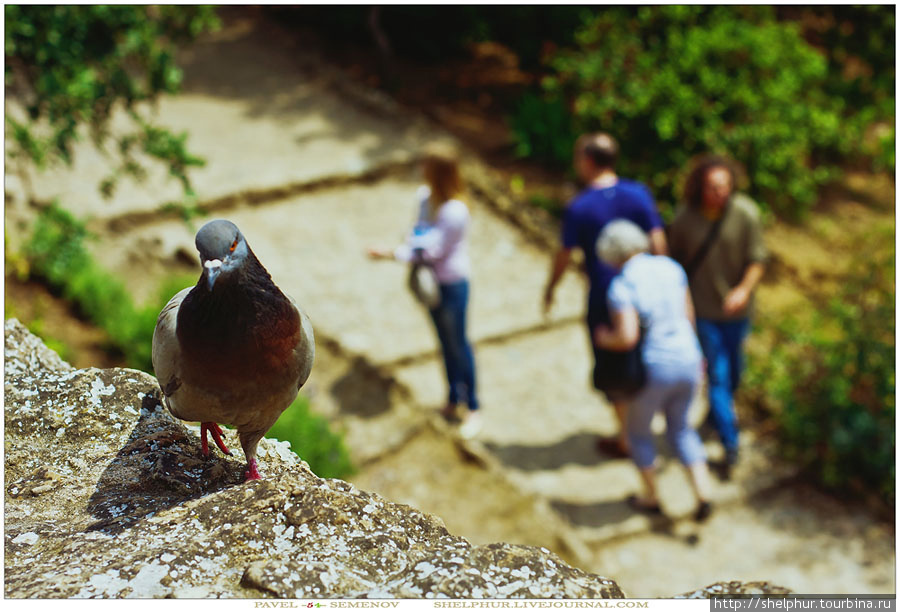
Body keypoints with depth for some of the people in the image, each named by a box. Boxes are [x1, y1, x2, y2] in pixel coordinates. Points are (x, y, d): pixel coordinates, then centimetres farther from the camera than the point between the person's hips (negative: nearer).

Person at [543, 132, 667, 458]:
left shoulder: (579, 208, -17)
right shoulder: (638, 193, -7)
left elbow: (564, 255, -8)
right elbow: (658, 241, -4)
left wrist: (549, 289, 9)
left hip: (604, 299, -4)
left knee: (612, 370, 12)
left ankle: (626, 439, 23)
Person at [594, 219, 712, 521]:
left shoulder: (621, 286, -18)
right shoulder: (671, 267, 1)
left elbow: (627, 338, -25)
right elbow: (688, 315, 8)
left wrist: (606, 338, -4)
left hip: (654, 369, -5)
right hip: (688, 361, 5)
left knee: (638, 429, 22)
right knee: (679, 427, 27)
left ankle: (651, 497, 35)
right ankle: (702, 493, 15)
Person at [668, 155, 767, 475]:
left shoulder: (746, 213, -17)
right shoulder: (685, 218, -14)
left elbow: (757, 259, -11)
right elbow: (677, 257, 1)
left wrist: (745, 289, -27)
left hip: (736, 304, 1)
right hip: (703, 307, -1)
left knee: (733, 363, 20)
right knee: (716, 371, -3)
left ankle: (722, 405, 52)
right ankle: (730, 444, 5)